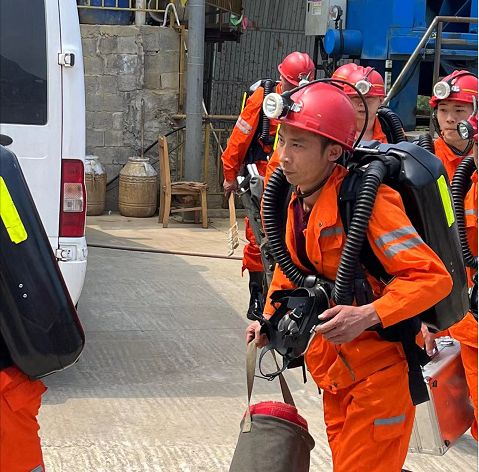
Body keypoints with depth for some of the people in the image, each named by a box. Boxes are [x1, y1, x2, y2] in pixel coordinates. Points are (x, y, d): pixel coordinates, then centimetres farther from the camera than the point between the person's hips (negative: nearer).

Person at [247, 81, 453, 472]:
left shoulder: (366, 199, -24)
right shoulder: (298, 200, 2)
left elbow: (433, 277, -27)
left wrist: (368, 315, -36)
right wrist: (271, 318, 3)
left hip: (380, 362, -8)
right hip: (335, 363, 8)